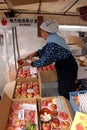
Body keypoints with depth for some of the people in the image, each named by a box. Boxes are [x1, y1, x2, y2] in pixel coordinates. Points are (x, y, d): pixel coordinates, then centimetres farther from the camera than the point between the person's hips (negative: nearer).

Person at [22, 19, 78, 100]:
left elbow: (44, 61, -25)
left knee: (66, 93, 7)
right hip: (66, 66, 10)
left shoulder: (52, 43, -26)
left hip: (67, 69, -10)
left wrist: (31, 63, -11)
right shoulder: (54, 38, 5)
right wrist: (34, 54, 1)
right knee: (62, 90, 23)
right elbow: (44, 51, 15)